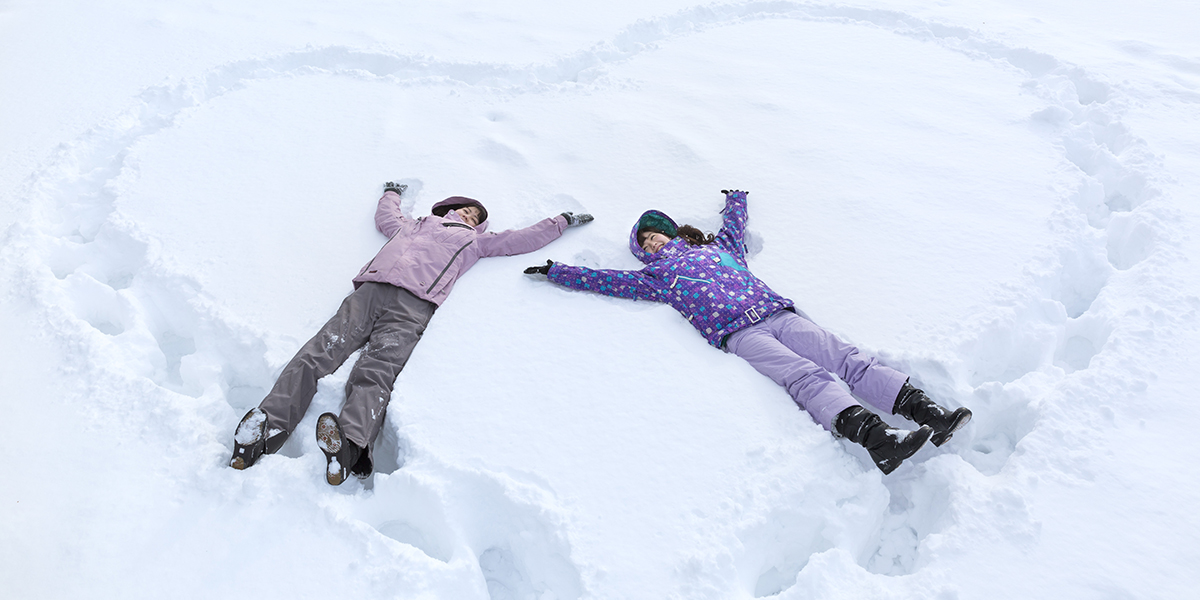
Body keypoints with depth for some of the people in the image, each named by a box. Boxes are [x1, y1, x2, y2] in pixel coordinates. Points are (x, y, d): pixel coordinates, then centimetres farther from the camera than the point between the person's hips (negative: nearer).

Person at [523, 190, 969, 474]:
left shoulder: (716, 247, 32)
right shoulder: (655, 276, 21)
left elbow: (734, 225, 51)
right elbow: (604, 279, 20)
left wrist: (735, 199, 70)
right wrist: (555, 271, 21)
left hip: (777, 313, 5)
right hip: (737, 333, -5)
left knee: (850, 361, -14)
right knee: (807, 376, -29)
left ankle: (925, 410, -24)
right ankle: (876, 439, -47)